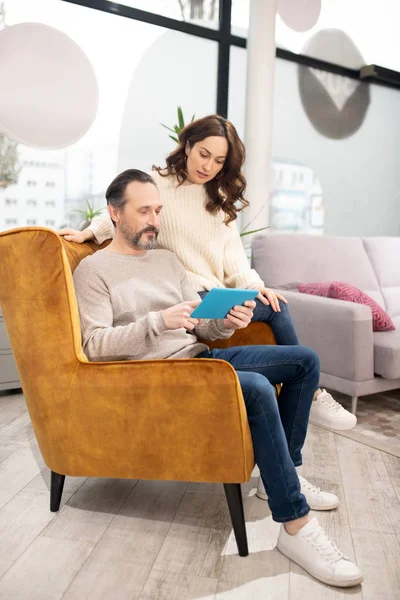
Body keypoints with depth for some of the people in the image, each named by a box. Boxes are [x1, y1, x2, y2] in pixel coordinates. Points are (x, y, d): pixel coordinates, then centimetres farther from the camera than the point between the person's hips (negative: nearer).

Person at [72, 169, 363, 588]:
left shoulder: (168, 260, 18)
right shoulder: (93, 269, -2)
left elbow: (201, 327, 13)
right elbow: (95, 345, -13)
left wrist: (225, 323, -11)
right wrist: (159, 321, -26)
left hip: (202, 356, 8)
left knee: (305, 360, 1)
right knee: (257, 388, -32)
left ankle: (282, 472, 9)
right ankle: (296, 525, -18)